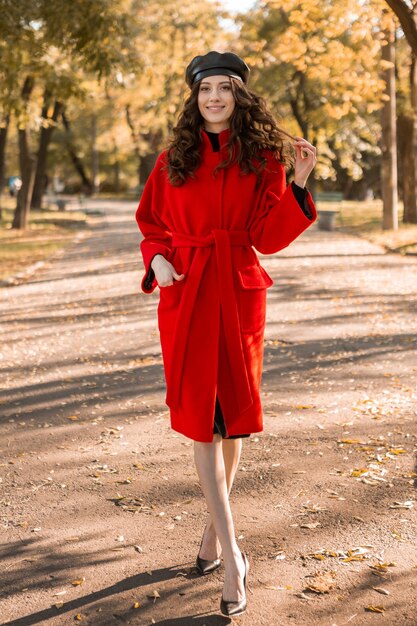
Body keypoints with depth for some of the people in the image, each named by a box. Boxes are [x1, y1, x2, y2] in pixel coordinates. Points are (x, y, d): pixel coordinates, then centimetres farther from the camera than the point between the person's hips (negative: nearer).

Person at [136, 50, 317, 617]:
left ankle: (214, 528, 32)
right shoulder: (174, 159, 6)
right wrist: (157, 258, -6)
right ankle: (232, 557, -2)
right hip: (186, 294, 0)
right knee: (202, 419, -5)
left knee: (231, 413, 9)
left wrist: (298, 185, -12)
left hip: (240, 293, 0)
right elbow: (152, 223, 13)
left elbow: (268, 237, -2)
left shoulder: (263, 157, 3)